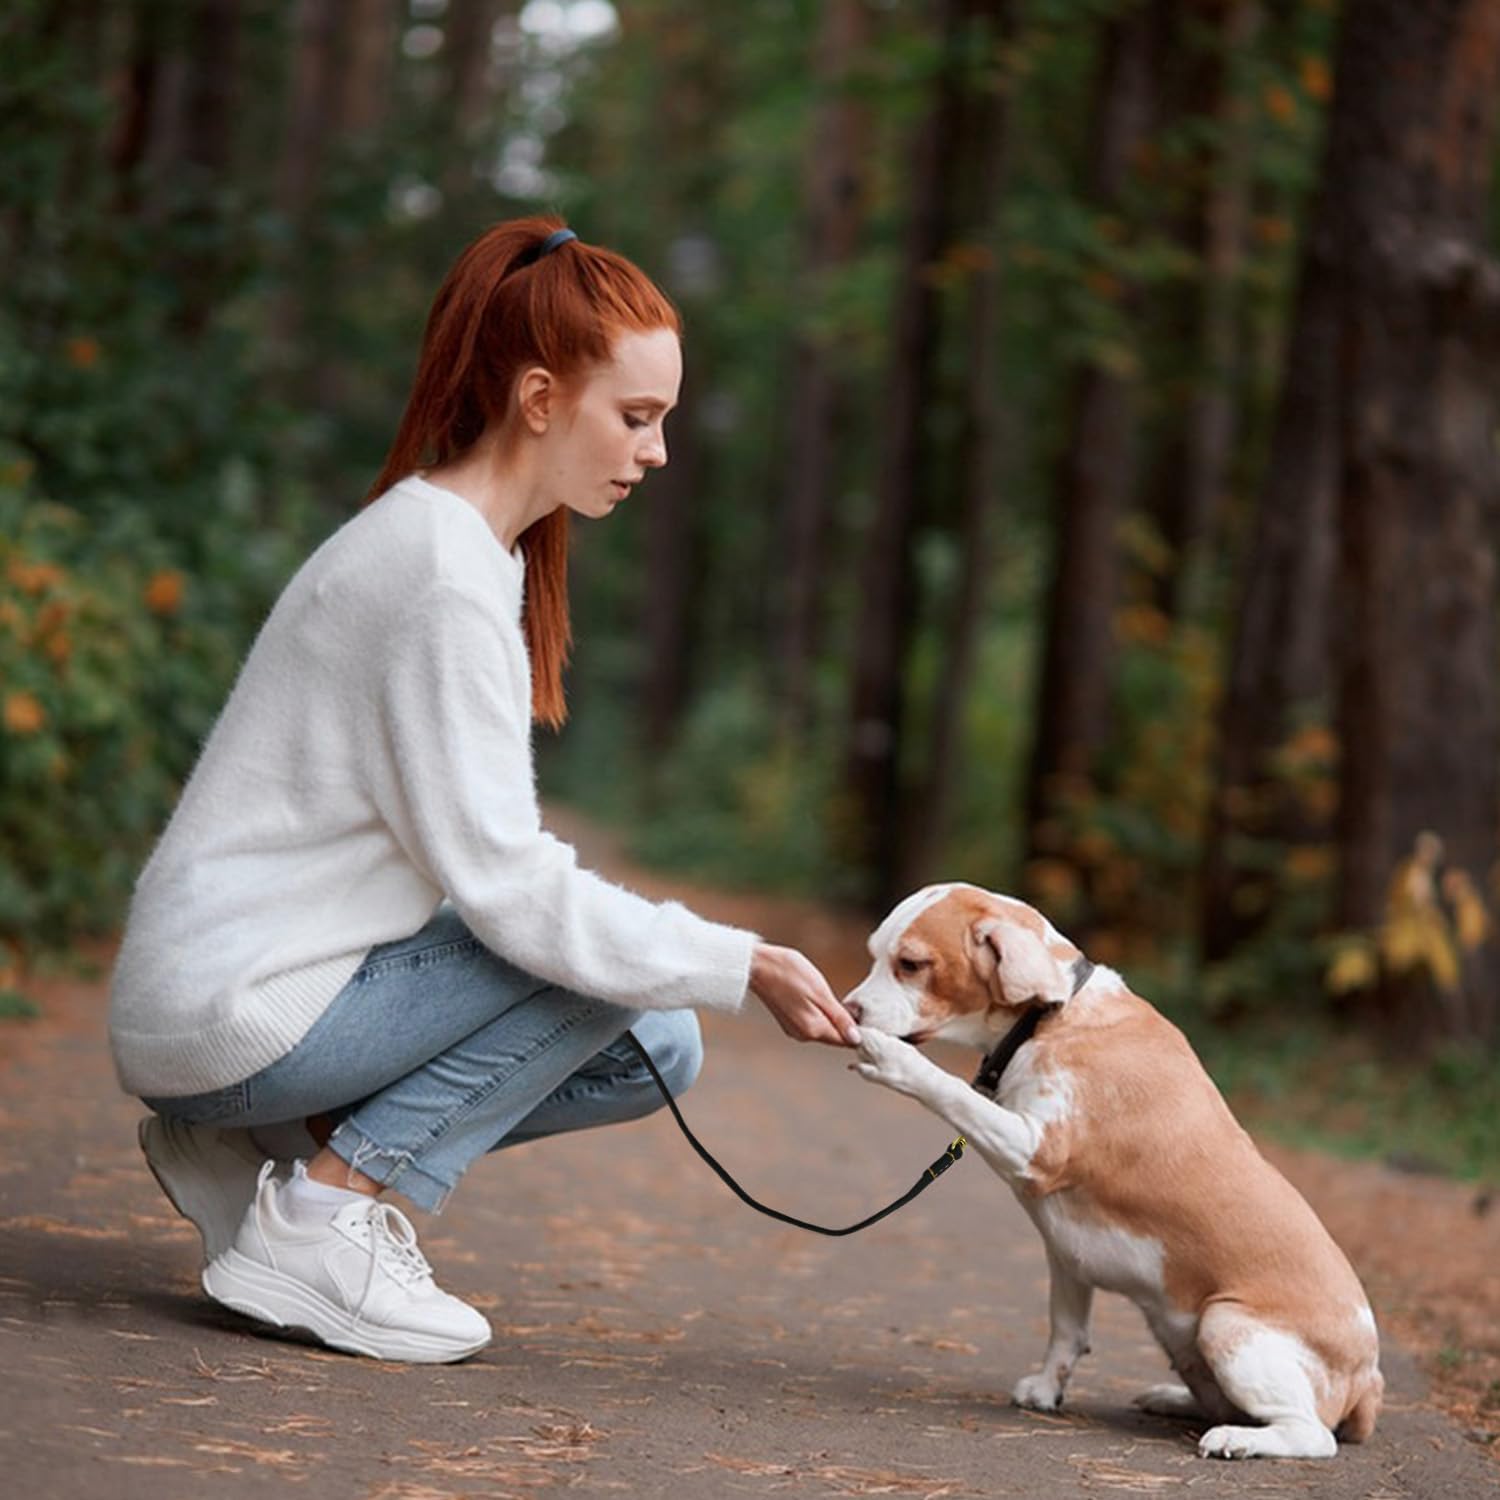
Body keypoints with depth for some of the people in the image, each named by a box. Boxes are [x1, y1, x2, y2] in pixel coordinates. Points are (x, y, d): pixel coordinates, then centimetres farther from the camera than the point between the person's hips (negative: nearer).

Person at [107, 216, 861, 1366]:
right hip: (228, 1010, -9)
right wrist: (740, 967, -16)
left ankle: (264, 1147, 10)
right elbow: (504, 882, -22)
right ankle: (321, 1217, -9)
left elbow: (472, 852, 13)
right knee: (604, 972, -13)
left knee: (657, 1049, 6)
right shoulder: (445, 578, -20)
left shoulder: (462, 545, 11)